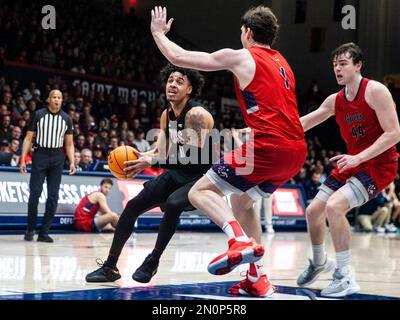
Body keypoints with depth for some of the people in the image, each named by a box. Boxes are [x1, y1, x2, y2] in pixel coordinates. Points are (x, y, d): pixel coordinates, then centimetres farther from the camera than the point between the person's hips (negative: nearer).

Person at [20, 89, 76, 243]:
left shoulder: (66, 119, 7)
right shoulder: (38, 115, 0)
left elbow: (69, 143, 11)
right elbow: (28, 138, 2)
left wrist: (72, 162, -3)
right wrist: (23, 159, -5)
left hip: (57, 158, 2)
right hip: (40, 155, -2)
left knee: (53, 196, 0)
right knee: (35, 194, -6)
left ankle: (44, 232, 5)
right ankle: (30, 230, 7)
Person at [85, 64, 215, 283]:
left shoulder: (196, 114, -21)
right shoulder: (167, 114, 4)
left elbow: (194, 157, -30)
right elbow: (161, 151, 7)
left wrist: (151, 161, -35)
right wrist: (139, 159, -14)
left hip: (201, 177, -8)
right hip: (178, 174, 8)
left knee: (172, 205, -34)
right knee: (133, 206, -1)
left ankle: (153, 261, -15)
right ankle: (110, 266, 8)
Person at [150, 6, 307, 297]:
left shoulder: (240, 57, 3)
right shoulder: (282, 63, 24)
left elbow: (179, 57, 6)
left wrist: (159, 33, 23)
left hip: (268, 146, -8)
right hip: (297, 150, 8)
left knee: (200, 192, -1)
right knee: (243, 201, 26)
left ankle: (241, 241, -26)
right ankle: (257, 279, 21)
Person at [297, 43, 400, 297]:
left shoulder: (375, 91, -16)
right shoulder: (336, 100, 5)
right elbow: (304, 123, 15)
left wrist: (359, 157, -27)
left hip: (379, 164, -8)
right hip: (352, 163, 8)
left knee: (334, 206, -26)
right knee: (314, 210, 8)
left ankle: (345, 277, -17)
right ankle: (319, 262, 35)